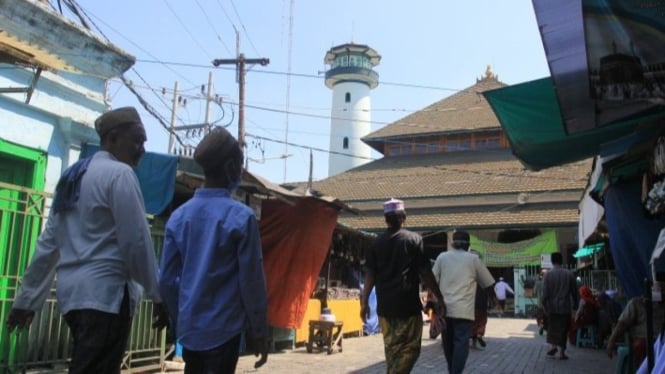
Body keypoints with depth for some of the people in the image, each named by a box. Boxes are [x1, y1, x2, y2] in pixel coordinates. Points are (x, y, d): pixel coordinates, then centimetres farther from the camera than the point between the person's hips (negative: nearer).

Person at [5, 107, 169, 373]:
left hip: (72, 291, 9)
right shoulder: (119, 173, -7)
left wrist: (27, 299, 19)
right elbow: (136, 241, -12)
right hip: (105, 292, -9)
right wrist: (157, 295, -6)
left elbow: (48, 243, 17)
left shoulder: (71, 176, 18)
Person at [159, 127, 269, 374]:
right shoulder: (241, 217, -12)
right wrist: (259, 333, -1)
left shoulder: (178, 216, 3)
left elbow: (167, 280, 6)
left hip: (189, 329, 6)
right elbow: (252, 281, -10)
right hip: (223, 329, -5)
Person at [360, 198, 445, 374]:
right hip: (408, 305, -4)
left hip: (385, 305, 4)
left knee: (391, 347, 15)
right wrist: (439, 298, 3)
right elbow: (425, 273, -5)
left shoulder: (376, 242, 4)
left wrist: (364, 302, 8)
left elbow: (370, 275, 2)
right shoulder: (414, 239, -4)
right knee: (410, 348, 4)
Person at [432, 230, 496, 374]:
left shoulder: (442, 257, 9)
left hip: (444, 308, 3)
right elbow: (487, 283, 12)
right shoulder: (473, 259, 6)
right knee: (461, 342, -5)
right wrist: (493, 298, 30)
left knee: (448, 343, 15)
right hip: (464, 310, -3)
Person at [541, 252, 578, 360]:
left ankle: (553, 346, 3)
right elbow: (574, 291, 1)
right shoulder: (569, 274, -2)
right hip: (565, 306, 0)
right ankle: (562, 352, 7)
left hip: (552, 306, 0)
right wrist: (575, 305, 11)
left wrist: (545, 306, 0)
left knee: (552, 327, 16)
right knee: (563, 329, 6)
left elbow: (545, 293, -9)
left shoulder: (548, 274, -6)